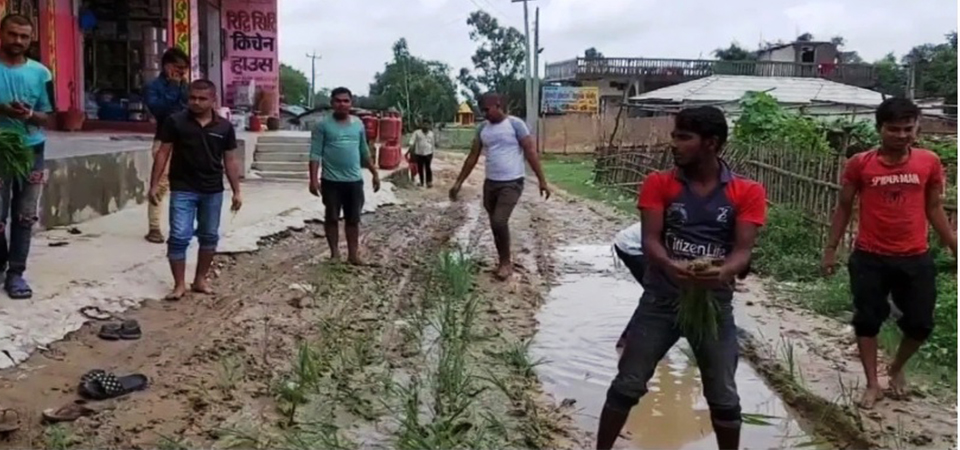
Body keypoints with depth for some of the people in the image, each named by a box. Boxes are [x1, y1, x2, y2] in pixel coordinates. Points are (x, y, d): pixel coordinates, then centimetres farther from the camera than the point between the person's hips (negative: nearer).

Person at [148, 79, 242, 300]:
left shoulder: (224, 127, 1)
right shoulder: (175, 122, -4)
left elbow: (230, 160, 6)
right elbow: (163, 153, -1)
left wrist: (236, 191, 4)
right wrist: (154, 185, -4)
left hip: (213, 191, 3)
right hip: (183, 190, -3)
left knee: (209, 236, 11)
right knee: (179, 237, -5)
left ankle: (200, 280, 26)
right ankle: (179, 284, 6)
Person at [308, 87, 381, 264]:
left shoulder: (358, 124, 7)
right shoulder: (324, 125, -5)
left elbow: (364, 151, 16)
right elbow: (315, 153, -7)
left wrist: (375, 173, 14)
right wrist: (314, 178, -15)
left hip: (354, 180, 3)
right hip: (331, 180, -3)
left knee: (353, 219, 7)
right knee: (332, 218, 7)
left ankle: (353, 254, 16)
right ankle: (334, 252, 19)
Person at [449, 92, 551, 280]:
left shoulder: (515, 124, -8)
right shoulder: (482, 128, 7)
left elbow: (531, 152, -9)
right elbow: (473, 157, 11)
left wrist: (542, 180, -13)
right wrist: (459, 182, 9)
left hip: (512, 183, -6)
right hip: (490, 183, 6)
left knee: (499, 222, -17)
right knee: (496, 224, 10)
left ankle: (506, 262, 2)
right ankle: (504, 262, 25)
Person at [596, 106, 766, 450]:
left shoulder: (747, 193, -2)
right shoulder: (658, 184, -2)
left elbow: (743, 249, -10)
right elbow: (650, 238, -11)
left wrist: (723, 272, -33)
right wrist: (669, 265, -33)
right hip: (661, 299, 0)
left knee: (724, 396, 10)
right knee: (627, 385, 5)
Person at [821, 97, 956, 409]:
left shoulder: (929, 162, -1)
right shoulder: (860, 164, -6)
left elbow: (934, 209, 9)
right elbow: (844, 208, 3)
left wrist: (955, 248, 7)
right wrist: (831, 249, 3)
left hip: (916, 258, 2)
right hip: (870, 258, -2)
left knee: (920, 324, 7)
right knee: (867, 321, 4)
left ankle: (897, 368, 36)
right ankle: (872, 384, 21)